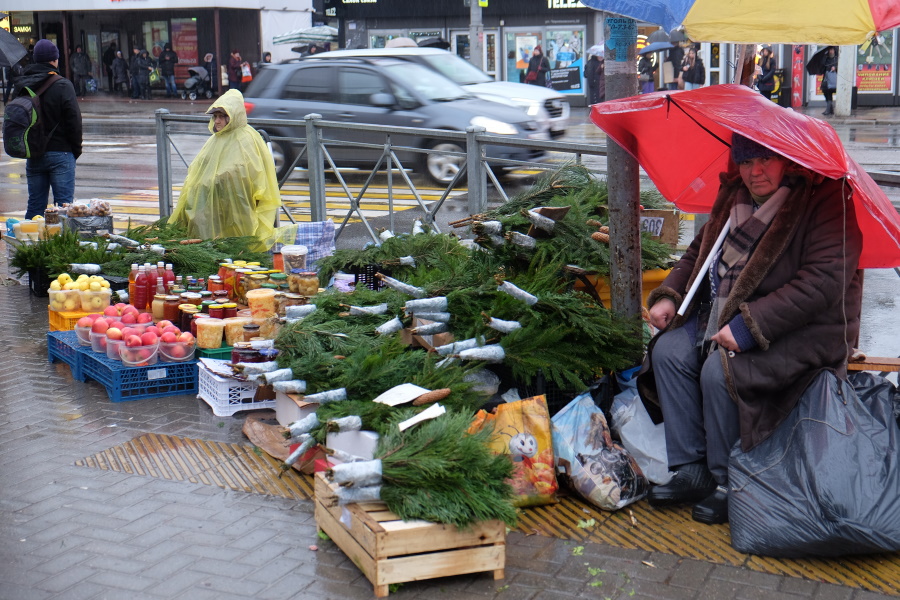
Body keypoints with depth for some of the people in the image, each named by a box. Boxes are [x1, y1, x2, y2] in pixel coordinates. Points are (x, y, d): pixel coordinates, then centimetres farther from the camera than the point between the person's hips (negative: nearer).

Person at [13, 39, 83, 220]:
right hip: (60, 152, -5)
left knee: (35, 205, 11)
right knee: (64, 204, -2)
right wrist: (76, 149, 1)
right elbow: (74, 121, -11)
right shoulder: (62, 86, -11)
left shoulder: (21, 86, 6)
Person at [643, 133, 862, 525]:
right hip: (724, 315, 8)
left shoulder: (824, 200, -17)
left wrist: (750, 326, -29)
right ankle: (691, 471, -3)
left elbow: (823, 281, -26)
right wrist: (668, 295, 4)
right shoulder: (734, 195, 8)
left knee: (719, 370, -28)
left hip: (805, 328, -8)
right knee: (669, 350, -10)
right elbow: (701, 250, 22)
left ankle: (729, 483, -8)